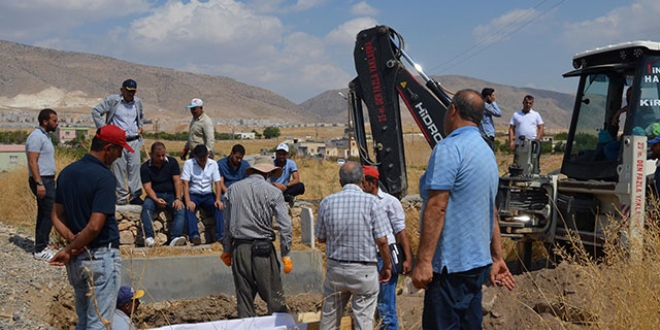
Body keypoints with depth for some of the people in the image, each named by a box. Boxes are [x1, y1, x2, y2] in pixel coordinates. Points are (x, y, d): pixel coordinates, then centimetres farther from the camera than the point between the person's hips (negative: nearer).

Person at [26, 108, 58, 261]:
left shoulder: (45, 135, 15)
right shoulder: (36, 136, -15)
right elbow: (32, 162, -20)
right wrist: (39, 183, -24)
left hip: (47, 179, 10)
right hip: (42, 180, -10)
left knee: (44, 214, 12)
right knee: (50, 213, -10)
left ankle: (41, 247, 19)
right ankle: (40, 250, -5)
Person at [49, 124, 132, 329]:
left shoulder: (66, 172, 6)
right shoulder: (104, 177, -18)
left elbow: (57, 218, 7)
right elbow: (95, 226, -24)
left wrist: (73, 242, -5)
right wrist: (69, 251, -12)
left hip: (77, 259, 8)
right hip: (102, 257, -8)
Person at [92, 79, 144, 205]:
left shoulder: (138, 102, 11)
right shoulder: (112, 100, -3)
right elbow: (96, 111, -1)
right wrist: (103, 127, -7)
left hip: (134, 141, 4)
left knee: (135, 167, 2)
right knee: (119, 169, -1)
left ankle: (135, 195, 8)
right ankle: (122, 197, 6)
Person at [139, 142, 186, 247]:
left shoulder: (172, 162, 2)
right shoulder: (145, 167, -1)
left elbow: (177, 181, -4)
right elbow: (147, 187, -9)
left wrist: (178, 198, -18)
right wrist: (156, 200, -28)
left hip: (171, 194, 1)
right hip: (154, 195, -1)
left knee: (181, 209, -29)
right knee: (147, 206, -34)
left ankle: (174, 238, -45)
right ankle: (149, 237, -41)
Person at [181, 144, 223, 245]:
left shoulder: (213, 164, 6)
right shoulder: (188, 164, -2)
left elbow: (217, 183, 1)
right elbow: (185, 184, -10)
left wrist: (218, 199, -16)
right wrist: (188, 201, -25)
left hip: (208, 195, 2)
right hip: (193, 194, -2)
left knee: (219, 207, -28)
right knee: (189, 208, -34)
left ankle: (220, 236, -33)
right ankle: (194, 235, -45)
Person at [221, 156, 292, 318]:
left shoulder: (233, 189, 7)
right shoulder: (273, 192, -3)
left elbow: (227, 223, 10)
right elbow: (285, 225, -6)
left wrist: (227, 250, 18)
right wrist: (286, 254, 0)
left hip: (240, 248, 3)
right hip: (263, 248, -3)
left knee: (244, 295, 11)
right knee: (274, 295, 2)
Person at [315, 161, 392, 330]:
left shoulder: (327, 202, -3)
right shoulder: (371, 201, -12)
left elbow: (321, 238, 5)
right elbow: (381, 240, -11)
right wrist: (387, 265, 3)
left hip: (335, 268, 3)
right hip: (364, 271, -3)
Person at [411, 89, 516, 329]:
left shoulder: (450, 148, -15)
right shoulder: (487, 152, 14)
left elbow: (436, 208, -22)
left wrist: (423, 261, -22)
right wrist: (497, 258, 21)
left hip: (451, 266, -9)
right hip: (478, 262, 9)